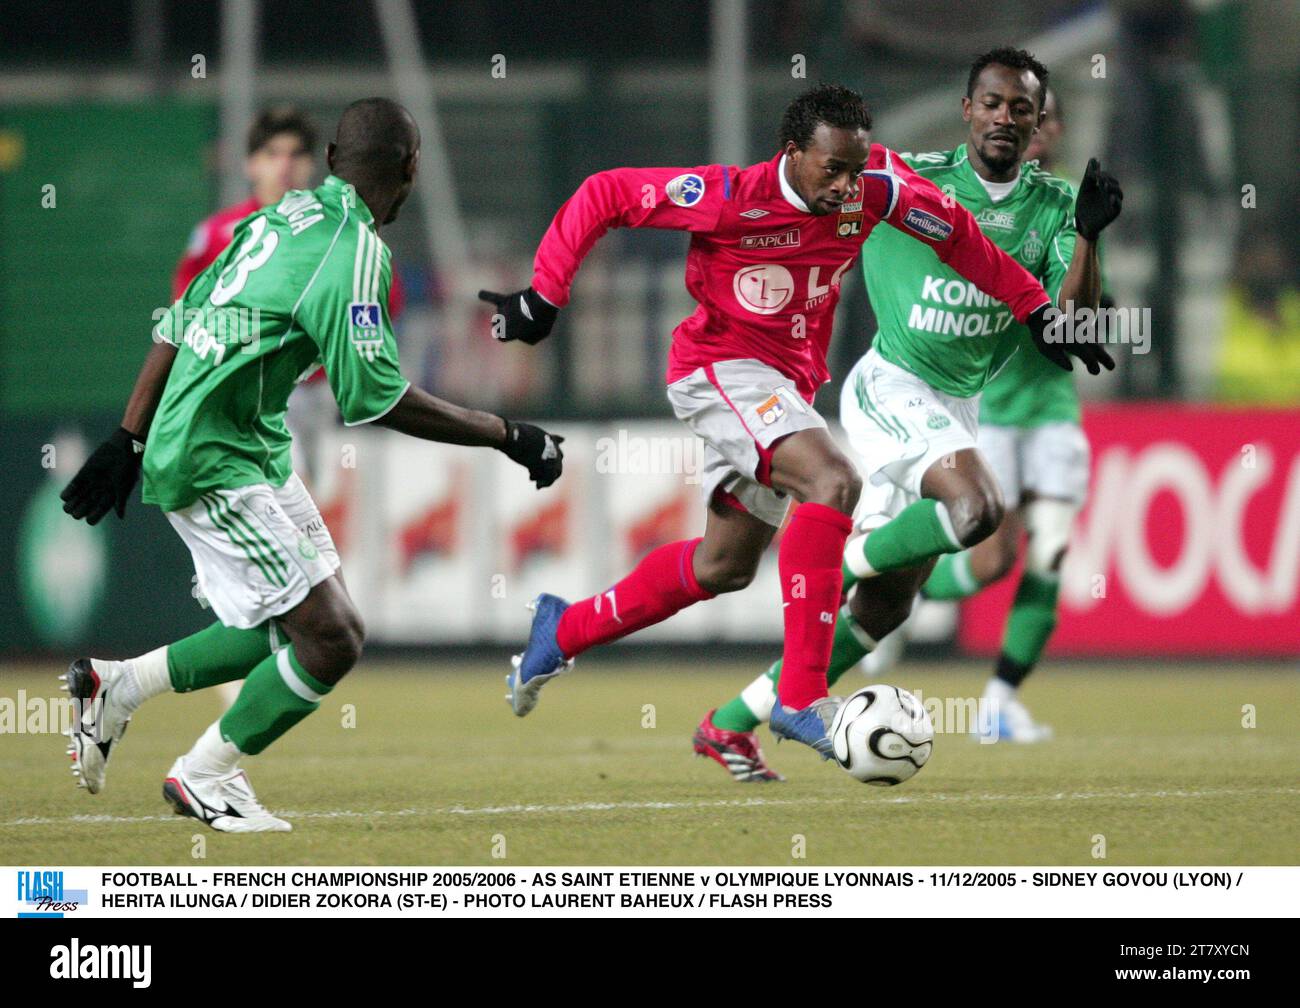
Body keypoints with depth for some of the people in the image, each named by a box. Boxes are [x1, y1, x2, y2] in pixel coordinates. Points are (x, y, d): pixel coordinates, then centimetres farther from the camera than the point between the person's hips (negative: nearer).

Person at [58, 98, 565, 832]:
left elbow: (177, 329, 14)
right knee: (328, 640, -7)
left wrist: (129, 442, 20)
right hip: (218, 465, -10)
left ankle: (117, 687, 22)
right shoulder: (355, 250, -17)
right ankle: (206, 775, 9)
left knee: (316, 629, 13)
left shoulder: (283, 216, 10)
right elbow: (375, 399, -19)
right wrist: (507, 436, -12)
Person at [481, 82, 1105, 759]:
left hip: (788, 384, 7)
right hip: (719, 367, -7)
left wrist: (1035, 308, 10)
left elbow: (955, 234, 9)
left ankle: (563, 630, 37)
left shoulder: (875, 189, -9)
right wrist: (544, 296, -15)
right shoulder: (729, 197, -21)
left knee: (725, 565, 18)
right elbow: (602, 196, -13)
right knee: (832, 482, -30)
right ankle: (802, 698, -33)